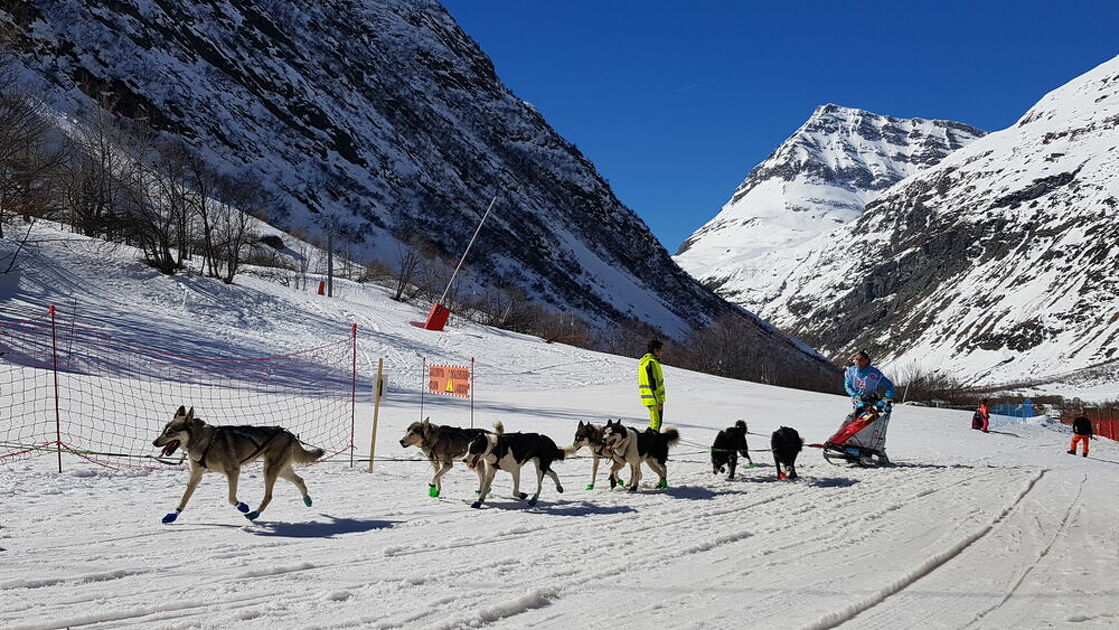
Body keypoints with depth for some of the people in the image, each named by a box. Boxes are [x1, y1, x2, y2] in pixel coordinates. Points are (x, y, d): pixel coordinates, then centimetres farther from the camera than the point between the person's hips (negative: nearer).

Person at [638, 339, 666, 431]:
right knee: (656, 423, -6)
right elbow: (653, 383, -22)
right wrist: (658, 401, -20)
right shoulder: (652, 362, -18)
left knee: (654, 421, 19)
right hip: (654, 399, -10)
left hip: (647, 397, 10)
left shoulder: (643, 361, 14)